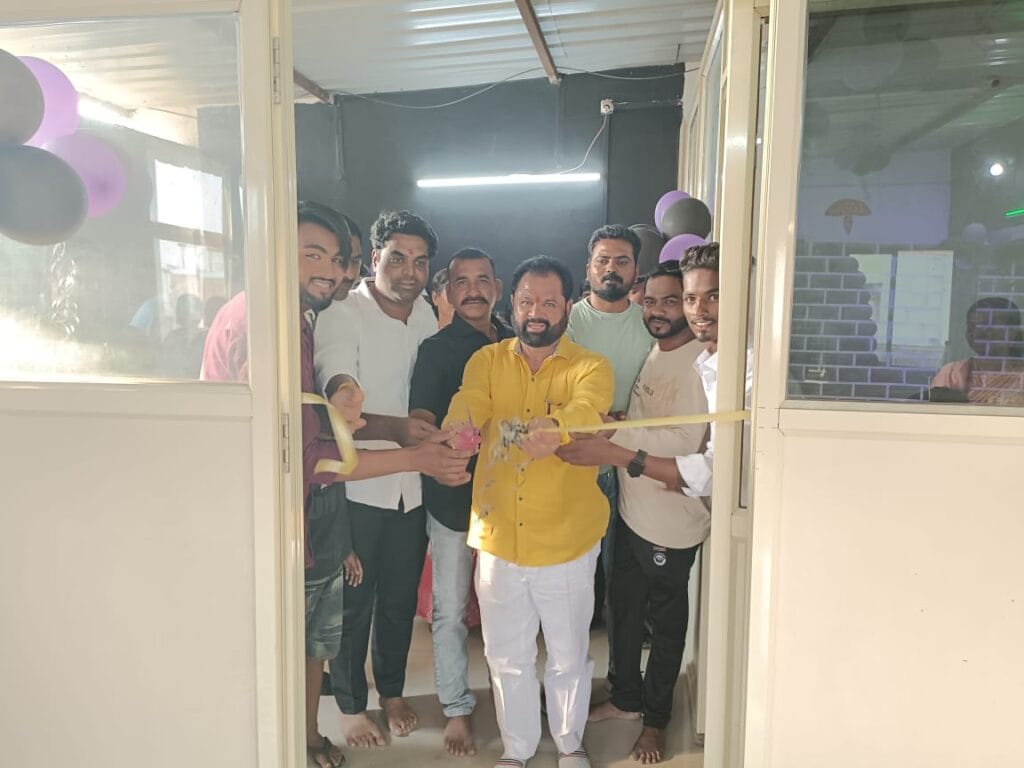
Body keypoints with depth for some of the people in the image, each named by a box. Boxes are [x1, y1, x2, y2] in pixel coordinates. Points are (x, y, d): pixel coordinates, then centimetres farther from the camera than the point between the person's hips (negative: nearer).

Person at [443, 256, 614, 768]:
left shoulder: (591, 368, -6)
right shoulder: (487, 361, 1)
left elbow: (586, 407, -28)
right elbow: (468, 404, -18)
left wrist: (554, 428, -52)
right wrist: (456, 432, -42)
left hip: (566, 542, -1)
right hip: (498, 539, 2)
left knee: (568, 657, 17)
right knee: (508, 658, 18)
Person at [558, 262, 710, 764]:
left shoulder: (699, 364, -20)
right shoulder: (654, 354, 8)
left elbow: (682, 443, -29)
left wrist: (610, 451, -36)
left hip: (670, 522, -7)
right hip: (631, 510, 8)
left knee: (665, 623, 12)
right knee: (624, 608, 21)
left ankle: (655, 720, 34)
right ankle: (627, 698, 42)